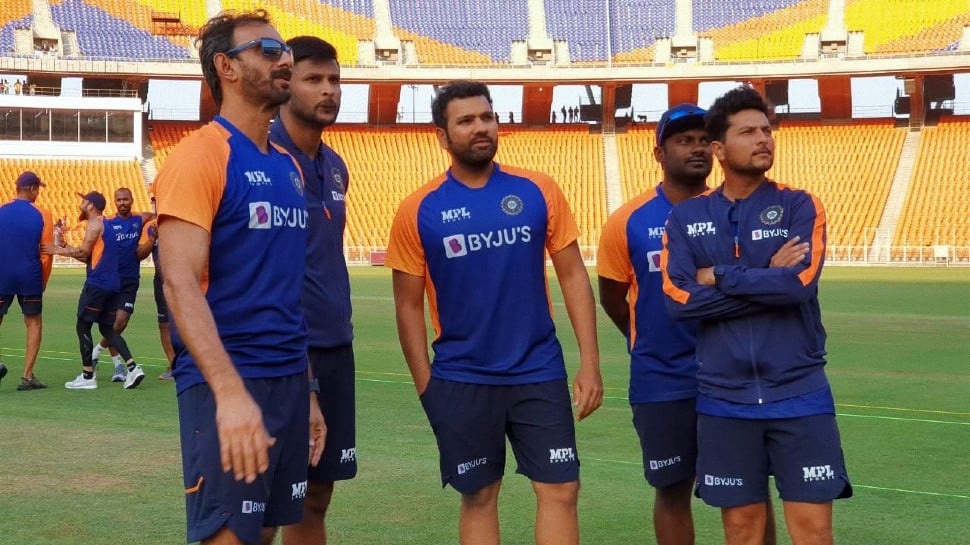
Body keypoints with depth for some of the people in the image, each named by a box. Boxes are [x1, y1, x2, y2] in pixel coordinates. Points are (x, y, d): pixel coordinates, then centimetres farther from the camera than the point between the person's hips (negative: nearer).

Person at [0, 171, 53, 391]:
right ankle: (27, 376, 6)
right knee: (34, 323, 10)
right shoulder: (42, 215, -3)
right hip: (30, 276, -1)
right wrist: (43, 281, 12)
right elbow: (47, 252, -1)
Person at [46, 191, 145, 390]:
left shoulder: (95, 223, -7)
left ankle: (87, 376, 0)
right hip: (113, 284, 9)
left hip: (97, 283, -9)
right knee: (107, 327, 12)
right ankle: (132, 367, -2)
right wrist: (68, 248, 18)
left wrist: (59, 250, -4)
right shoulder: (105, 224, 22)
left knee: (83, 326, 0)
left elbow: (84, 252, -15)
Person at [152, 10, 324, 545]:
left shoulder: (288, 167, 14)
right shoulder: (200, 154, -10)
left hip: (290, 381, 8)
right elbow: (180, 283, -19)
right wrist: (230, 391, -29)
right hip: (226, 386, -7)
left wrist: (306, 390, 16)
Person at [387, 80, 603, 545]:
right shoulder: (419, 211, -4)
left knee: (560, 490, 1)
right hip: (461, 380, -1)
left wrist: (589, 362, -4)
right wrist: (425, 386, -3)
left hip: (539, 372, 1)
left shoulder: (538, 191, -1)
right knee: (478, 496, 10)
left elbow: (573, 275, 2)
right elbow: (409, 305, 1)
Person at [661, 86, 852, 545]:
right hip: (724, 398, 1)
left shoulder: (799, 206, 2)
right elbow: (678, 298, -9)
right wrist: (768, 280, -9)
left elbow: (800, 282, -15)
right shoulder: (686, 217, 5)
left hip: (799, 394, -1)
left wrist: (720, 276, -7)